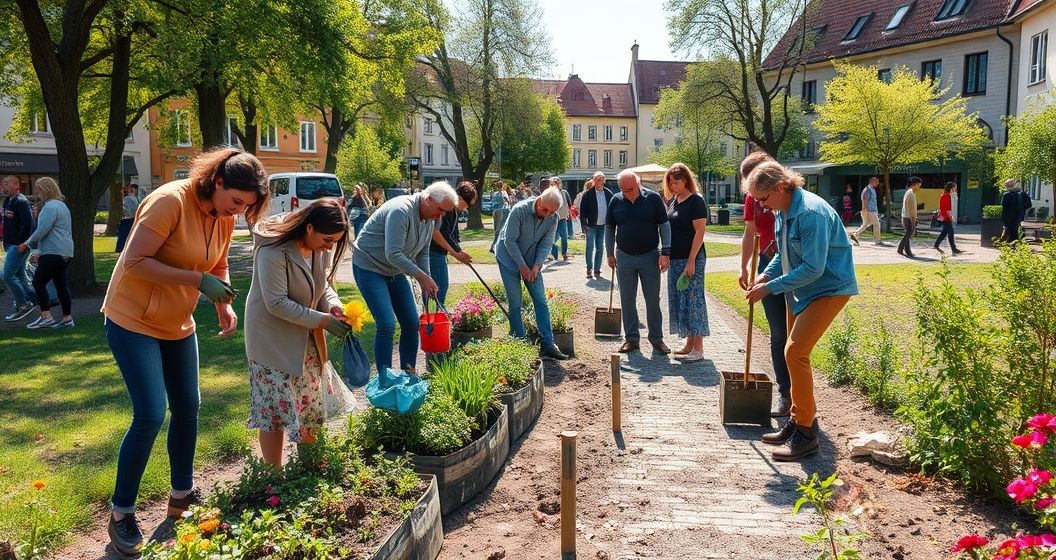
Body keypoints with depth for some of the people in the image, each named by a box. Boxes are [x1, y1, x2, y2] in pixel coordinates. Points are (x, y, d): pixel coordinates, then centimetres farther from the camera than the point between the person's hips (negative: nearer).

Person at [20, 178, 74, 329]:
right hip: (65, 252, 10)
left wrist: (27, 244, -5)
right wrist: (41, 252, 27)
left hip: (54, 253, -10)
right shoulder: (61, 205, 21)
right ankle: (67, 319, 10)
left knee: (39, 282, -5)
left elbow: (42, 230, -18)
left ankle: (46, 317, -6)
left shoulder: (50, 207, -12)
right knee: (61, 284, 9)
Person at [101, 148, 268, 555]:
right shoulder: (171, 200, -25)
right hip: (133, 321, -8)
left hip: (178, 324, 8)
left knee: (188, 407, 11)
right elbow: (135, 262, -26)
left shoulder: (225, 217, -1)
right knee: (151, 416, -11)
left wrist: (225, 307, -6)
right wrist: (198, 280, -31)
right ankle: (121, 514, 6)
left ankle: (182, 494, 29)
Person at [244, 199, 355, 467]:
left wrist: (333, 304, -14)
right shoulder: (273, 252, -27)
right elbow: (277, 304, -26)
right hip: (273, 340, -7)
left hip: (305, 337, 7)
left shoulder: (321, 247, -6)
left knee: (311, 405, 15)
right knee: (275, 410, 0)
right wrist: (323, 320, -26)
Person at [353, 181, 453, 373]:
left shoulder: (431, 219, 1)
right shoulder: (401, 211, -27)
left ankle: (409, 373, 18)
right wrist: (422, 276, -26)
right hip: (369, 267, -8)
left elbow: (422, 253, 10)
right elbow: (393, 255, -31)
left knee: (411, 323, 5)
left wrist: (426, 284, -2)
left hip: (395, 271, 9)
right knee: (386, 325, -16)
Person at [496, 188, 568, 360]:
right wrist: (523, 266, -19)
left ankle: (547, 344, 1)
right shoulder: (519, 210, -25)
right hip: (509, 259, -4)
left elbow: (546, 244, -6)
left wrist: (537, 266, -19)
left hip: (532, 262, 5)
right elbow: (510, 241, -22)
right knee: (515, 304, -6)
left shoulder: (553, 218, -11)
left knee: (541, 301, -1)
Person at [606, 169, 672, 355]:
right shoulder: (616, 201, 0)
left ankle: (656, 339, 15)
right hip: (624, 258, 2)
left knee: (653, 301, 5)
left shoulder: (653, 198, -7)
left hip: (650, 257, -2)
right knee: (627, 302, 7)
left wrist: (665, 252, -9)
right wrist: (610, 253, 9)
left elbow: (664, 225, -3)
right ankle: (631, 338, 17)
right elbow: (609, 228, 10)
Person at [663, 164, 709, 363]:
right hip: (675, 258, 8)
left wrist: (691, 262, -19)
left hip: (691, 259, -8)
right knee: (678, 300, 11)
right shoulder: (672, 201, 11)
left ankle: (698, 349, 1)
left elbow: (699, 232, -15)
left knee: (693, 300, -5)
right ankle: (689, 345, 20)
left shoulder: (696, 201, -11)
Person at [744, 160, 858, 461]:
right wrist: (765, 276, -1)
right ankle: (797, 421, 26)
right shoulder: (782, 211, 2)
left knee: (795, 352, -15)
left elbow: (813, 268, -27)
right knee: (796, 353, 13)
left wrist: (770, 288, -21)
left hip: (829, 287, -10)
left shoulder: (811, 213, -27)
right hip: (801, 288, 10)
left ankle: (806, 434, -6)